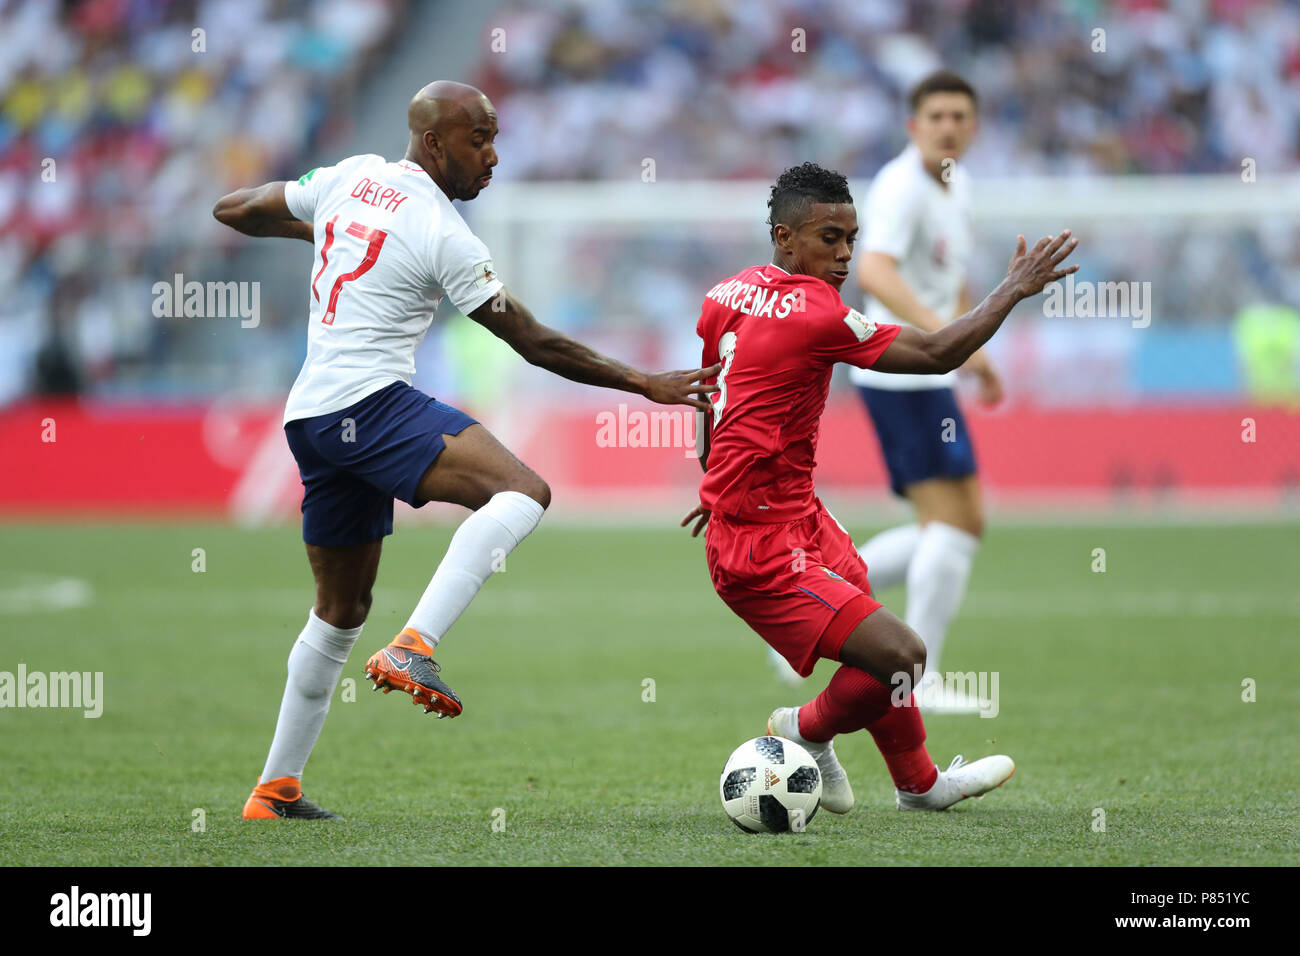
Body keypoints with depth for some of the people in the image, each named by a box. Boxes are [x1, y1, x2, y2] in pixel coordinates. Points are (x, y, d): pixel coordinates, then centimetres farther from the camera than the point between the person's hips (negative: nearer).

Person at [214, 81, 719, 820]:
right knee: (524, 492, -24)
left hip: (310, 418, 9)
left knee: (342, 610, 19)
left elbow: (234, 210, 23)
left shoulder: (350, 177, 12)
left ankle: (275, 790, 22)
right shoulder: (444, 236, -8)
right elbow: (535, 344, -5)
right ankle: (415, 647, -34)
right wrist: (645, 384, 0)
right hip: (370, 401, -9)